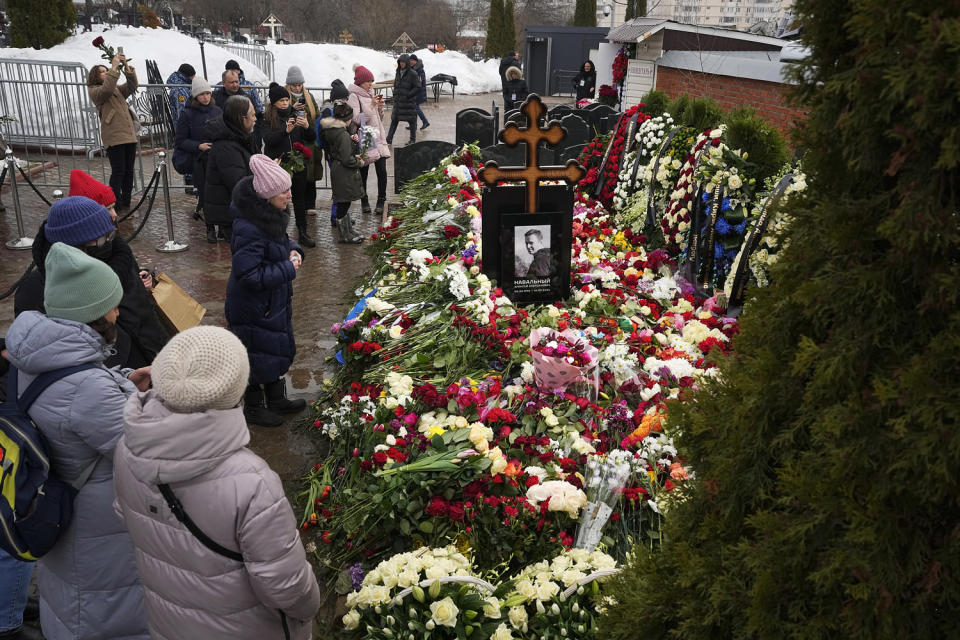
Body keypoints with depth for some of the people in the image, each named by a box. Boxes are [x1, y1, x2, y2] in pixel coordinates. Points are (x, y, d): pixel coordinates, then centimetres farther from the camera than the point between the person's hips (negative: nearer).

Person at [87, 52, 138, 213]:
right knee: (118, 171, -10)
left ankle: (126, 205, 13)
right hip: (113, 137, -7)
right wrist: (114, 67, -15)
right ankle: (115, 207, -6)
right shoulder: (94, 91, 3)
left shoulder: (117, 90, 25)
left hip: (129, 135, 7)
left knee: (129, 171, 6)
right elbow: (106, 89, -17)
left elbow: (132, 85, 11)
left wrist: (126, 66, -2)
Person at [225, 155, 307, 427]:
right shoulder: (248, 229, -32)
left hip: (275, 301, 9)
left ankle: (277, 399, 43)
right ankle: (254, 407, 32)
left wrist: (293, 251, -5)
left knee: (279, 349, 23)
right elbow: (249, 275, -32)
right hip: (254, 309, -9)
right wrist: (288, 269, -24)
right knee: (259, 356, 9)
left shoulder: (271, 216, -3)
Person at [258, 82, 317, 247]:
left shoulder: (297, 115, 7)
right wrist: (286, 130, -30)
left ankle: (303, 233, 15)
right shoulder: (267, 119, -1)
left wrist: (307, 127, -17)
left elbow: (311, 139, 4)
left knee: (300, 197, 8)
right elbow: (268, 139, -16)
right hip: (277, 164, -3)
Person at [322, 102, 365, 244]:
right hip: (344, 173, -9)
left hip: (336, 169, 9)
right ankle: (345, 235, 10)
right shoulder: (343, 134, -21)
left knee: (344, 204, 17)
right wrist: (359, 162, -5)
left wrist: (353, 156, 10)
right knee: (343, 204, 0)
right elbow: (347, 160, -23)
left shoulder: (330, 130, 6)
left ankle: (349, 232, 27)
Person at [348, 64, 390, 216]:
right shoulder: (353, 97, -6)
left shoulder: (370, 95, 17)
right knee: (363, 173, 3)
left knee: (382, 171, -3)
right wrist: (371, 106, -18)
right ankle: (364, 201, 18)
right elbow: (356, 119, -17)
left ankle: (381, 201, 6)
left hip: (378, 138, 6)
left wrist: (380, 108, 2)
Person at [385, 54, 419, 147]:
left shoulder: (412, 74, -9)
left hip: (409, 101, -6)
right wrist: (395, 94, 9)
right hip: (398, 101, 6)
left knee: (411, 120, 3)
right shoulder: (398, 72, 11)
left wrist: (407, 95, -16)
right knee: (394, 119, 5)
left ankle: (413, 139, 16)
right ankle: (389, 139, 7)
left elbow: (417, 88, -12)